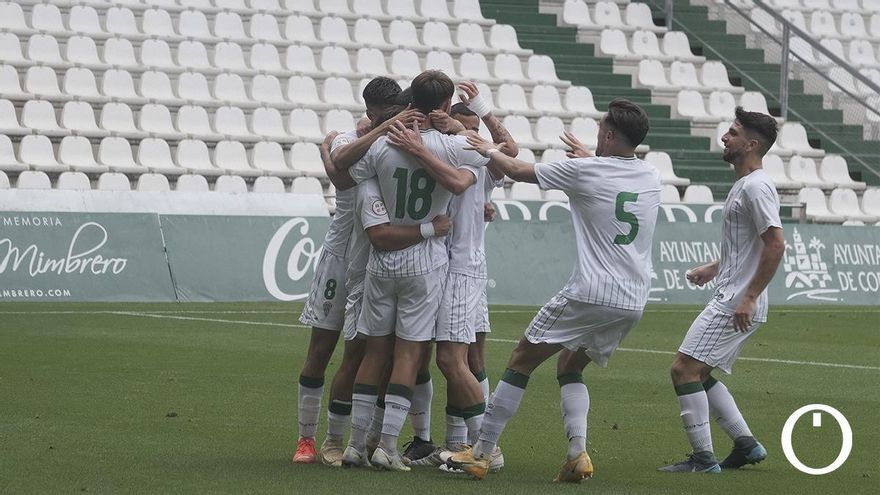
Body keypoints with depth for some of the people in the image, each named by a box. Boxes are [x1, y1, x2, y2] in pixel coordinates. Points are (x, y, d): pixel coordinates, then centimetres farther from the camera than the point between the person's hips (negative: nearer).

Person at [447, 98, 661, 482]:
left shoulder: (584, 171, -7)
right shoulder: (651, 177, 9)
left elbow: (519, 171, 6)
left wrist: (489, 151, 24)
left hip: (590, 293, -6)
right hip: (633, 302, 6)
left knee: (521, 361, 6)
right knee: (570, 368, 22)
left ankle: (481, 454, 5)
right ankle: (578, 453, 1)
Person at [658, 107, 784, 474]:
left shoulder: (756, 187, -16)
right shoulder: (744, 185, 17)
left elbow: (775, 244, -23)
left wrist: (749, 297, -23)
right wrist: (713, 269, 24)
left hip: (737, 304, -11)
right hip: (730, 301, 11)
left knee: (684, 369, -11)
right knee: (698, 374, 16)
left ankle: (703, 458, -9)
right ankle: (746, 444, 17)